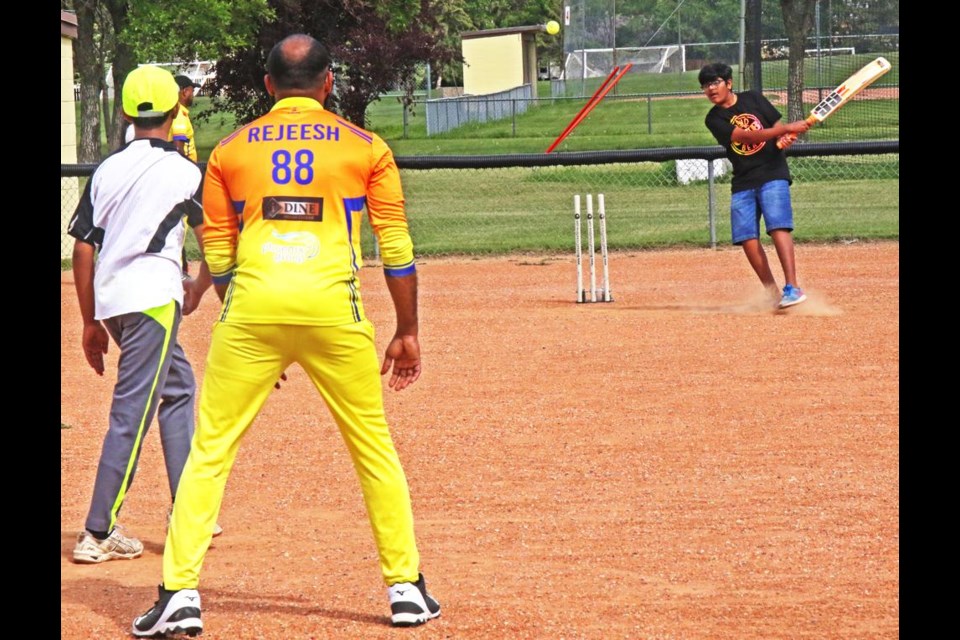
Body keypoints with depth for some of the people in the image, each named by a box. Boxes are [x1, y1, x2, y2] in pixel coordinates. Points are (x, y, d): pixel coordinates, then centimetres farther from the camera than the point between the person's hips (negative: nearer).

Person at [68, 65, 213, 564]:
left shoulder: (106, 171, 11)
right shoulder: (184, 172, -2)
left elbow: (82, 249, 9)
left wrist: (91, 322, 16)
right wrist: (198, 291, 19)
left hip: (110, 300, 6)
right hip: (153, 297, -6)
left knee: (178, 387, 21)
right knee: (132, 413, -5)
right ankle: (98, 533, -8)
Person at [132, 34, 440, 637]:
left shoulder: (230, 151, 14)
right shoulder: (365, 148, 10)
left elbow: (217, 256, 15)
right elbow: (397, 248, 8)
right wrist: (407, 333, 15)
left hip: (252, 308, 0)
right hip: (333, 310, 0)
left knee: (210, 450, 5)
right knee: (374, 447, 14)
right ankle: (406, 588, 16)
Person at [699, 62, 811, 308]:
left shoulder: (754, 99, 4)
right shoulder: (714, 119, -1)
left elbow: (777, 126, 9)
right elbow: (746, 136, -15)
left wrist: (785, 138, -17)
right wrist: (787, 128, -23)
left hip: (772, 174, -2)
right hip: (742, 183, 2)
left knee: (778, 227, -19)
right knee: (747, 238, -6)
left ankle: (793, 288, -26)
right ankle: (774, 294, 4)